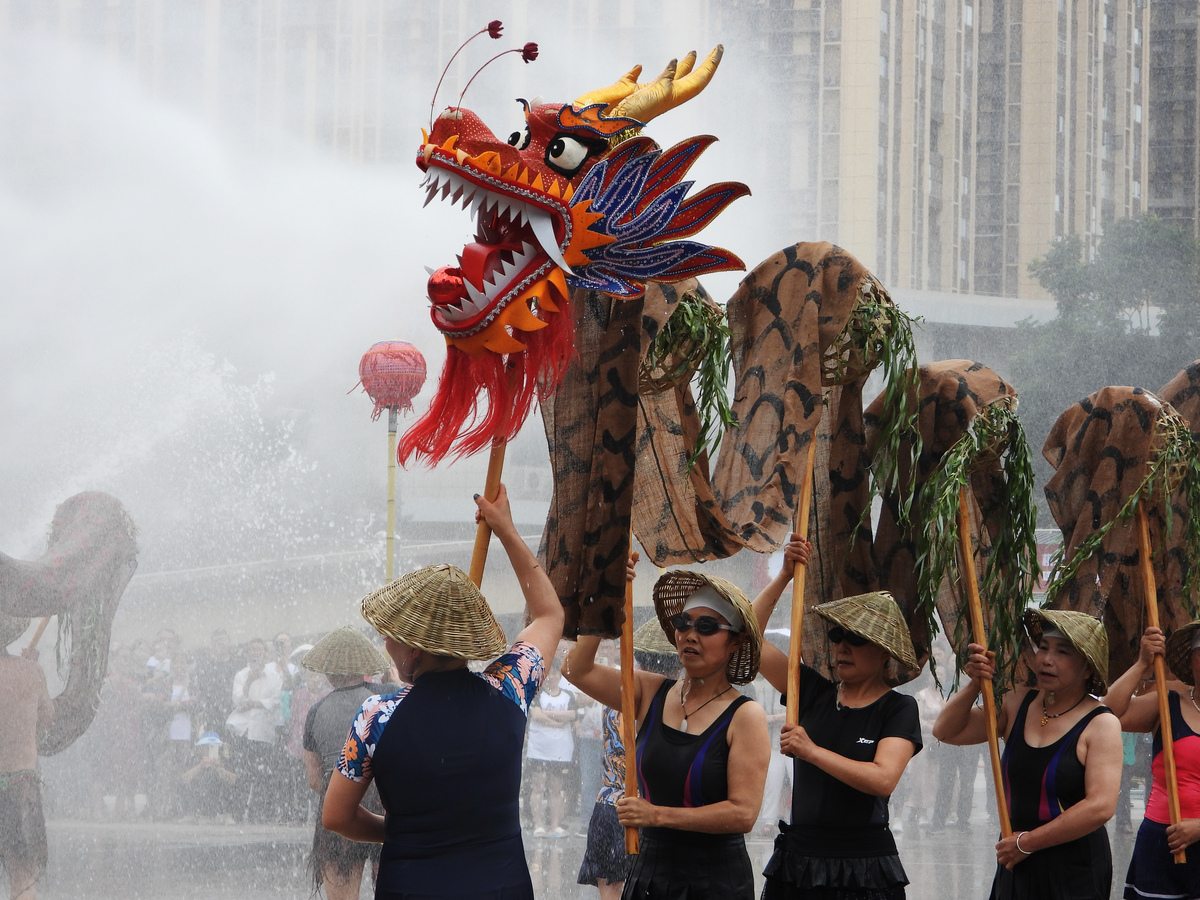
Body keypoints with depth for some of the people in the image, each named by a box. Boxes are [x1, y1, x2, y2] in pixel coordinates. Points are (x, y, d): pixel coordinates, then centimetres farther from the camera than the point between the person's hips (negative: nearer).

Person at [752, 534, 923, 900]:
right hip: (798, 857, 3)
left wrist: (811, 751, -17)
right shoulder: (814, 692, 10)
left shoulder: (898, 709, 0)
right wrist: (785, 576, 0)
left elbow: (882, 780, -16)